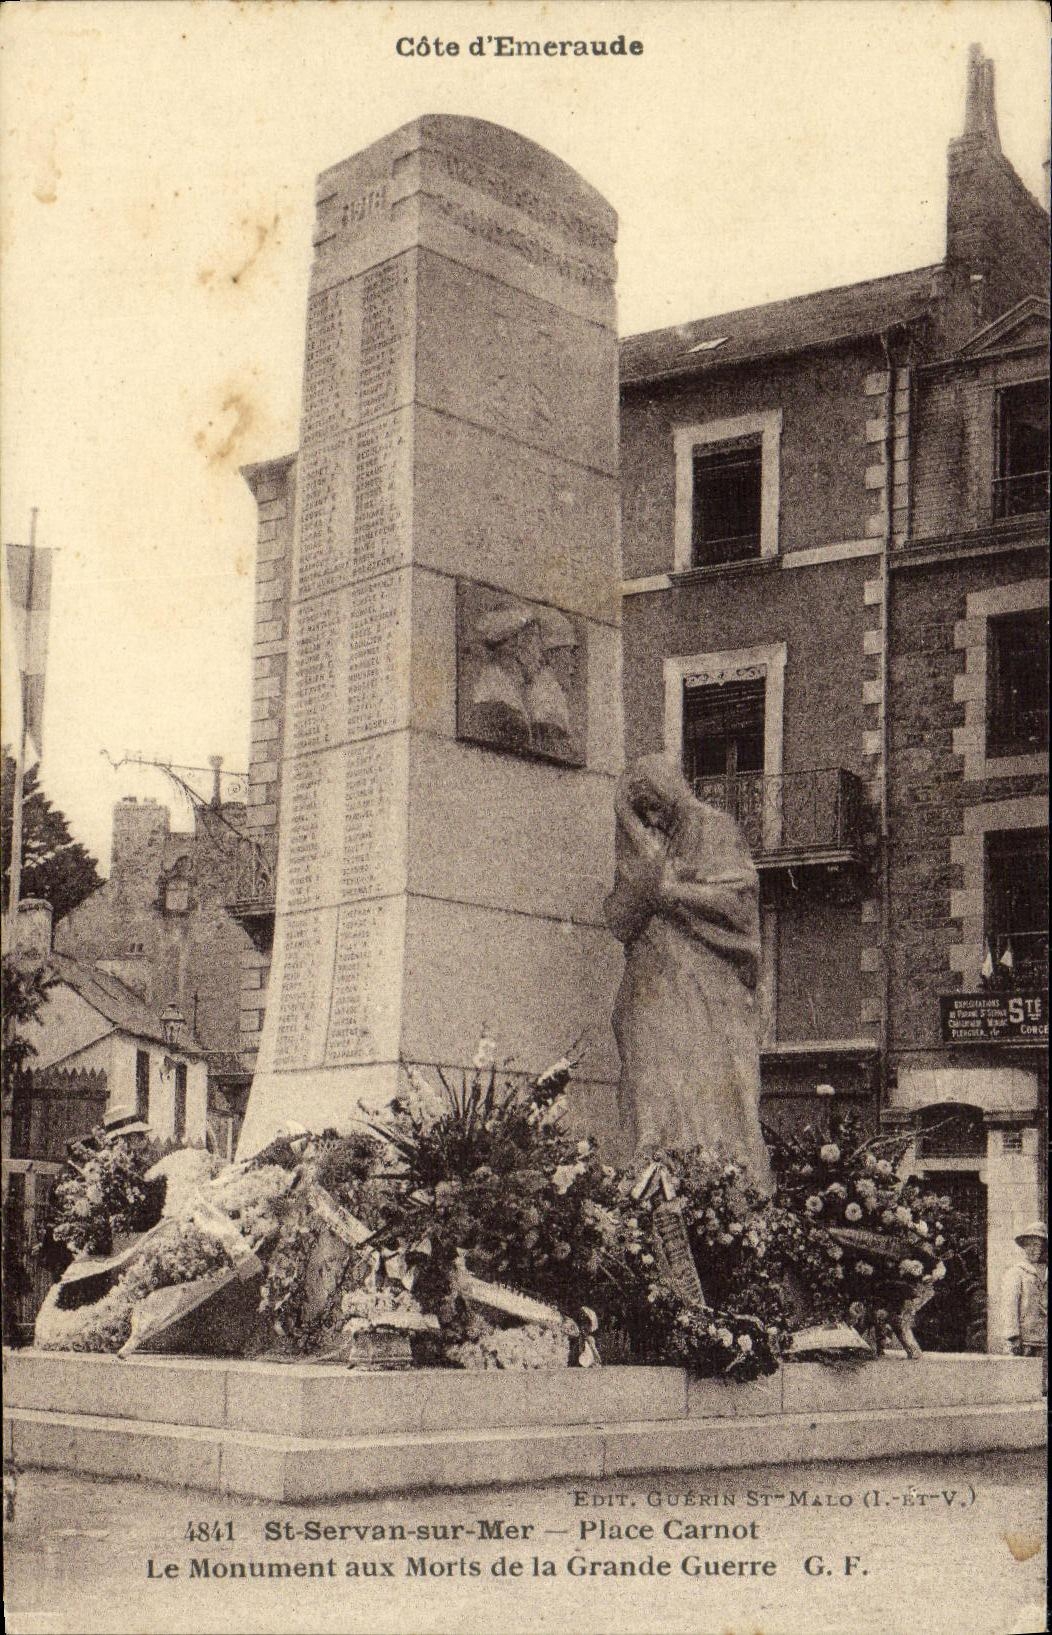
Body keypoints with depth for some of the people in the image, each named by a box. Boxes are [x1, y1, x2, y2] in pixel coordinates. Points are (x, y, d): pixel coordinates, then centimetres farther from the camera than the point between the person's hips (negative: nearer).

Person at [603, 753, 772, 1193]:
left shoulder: (714, 830, 6)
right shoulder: (636, 846, 18)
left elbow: (737, 896, -5)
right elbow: (618, 919, 11)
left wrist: (671, 890, -6)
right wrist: (643, 884, -8)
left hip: (710, 984, -3)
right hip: (654, 986, 3)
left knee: (714, 1090, -11)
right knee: (656, 1087, -9)